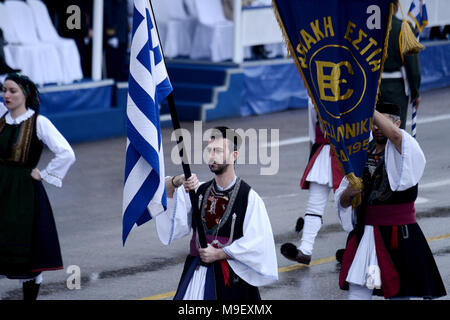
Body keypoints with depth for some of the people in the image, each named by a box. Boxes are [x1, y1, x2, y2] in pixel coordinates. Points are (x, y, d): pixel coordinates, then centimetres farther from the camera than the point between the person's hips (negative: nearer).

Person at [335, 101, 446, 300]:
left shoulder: (406, 152, -6)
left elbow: (394, 134, -32)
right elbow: (343, 202, 15)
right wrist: (348, 193, -9)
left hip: (398, 236, -5)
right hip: (364, 235, 5)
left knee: (399, 294, 3)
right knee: (357, 292, -1)